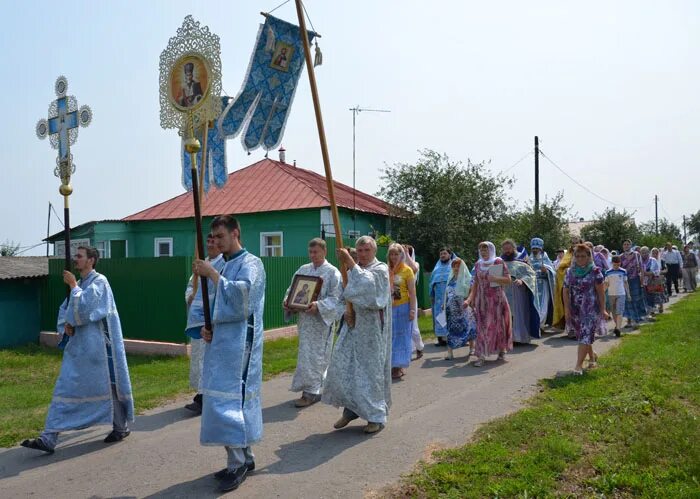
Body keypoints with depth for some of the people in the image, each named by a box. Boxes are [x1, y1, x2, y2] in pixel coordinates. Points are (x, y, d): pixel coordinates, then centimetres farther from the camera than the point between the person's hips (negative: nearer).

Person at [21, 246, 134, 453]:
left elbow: (84, 307, -21)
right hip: (78, 345, 8)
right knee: (65, 388, 3)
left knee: (107, 386, 4)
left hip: (98, 346, -8)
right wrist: (66, 324, -2)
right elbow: (64, 309, 17)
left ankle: (121, 427, 23)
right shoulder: (80, 284, 14)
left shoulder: (99, 281, -10)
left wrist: (73, 285, -12)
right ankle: (49, 439, 4)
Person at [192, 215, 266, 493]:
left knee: (229, 397, -10)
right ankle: (245, 457, 22)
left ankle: (237, 463, -1)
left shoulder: (250, 264, -8)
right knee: (235, 398, 12)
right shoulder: (223, 266, 16)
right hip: (221, 341, 8)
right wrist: (207, 326, 3)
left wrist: (211, 273, -18)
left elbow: (240, 295, -23)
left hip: (239, 342, -8)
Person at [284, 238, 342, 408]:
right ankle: (319, 387, 26)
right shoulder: (303, 270, 10)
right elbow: (292, 289, 14)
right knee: (319, 355, 14)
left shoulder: (332, 272, -7)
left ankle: (311, 392, 4)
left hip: (322, 320, -5)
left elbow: (335, 298, -13)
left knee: (313, 356, -4)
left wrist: (319, 306, -27)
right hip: (305, 319, 5)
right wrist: (287, 301, -6)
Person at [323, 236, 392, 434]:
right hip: (353, 327, 6)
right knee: (342, 366, 2)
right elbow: (345, 296, 16)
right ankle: (351, 409, 18)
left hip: (371, 330, -6)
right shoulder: (353, 270, 11)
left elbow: (367, 284, -27)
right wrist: (347, 311, -4)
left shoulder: (381, 269, -6)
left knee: (372, 370, -1)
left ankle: (377, 416, 13)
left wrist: (349, 262, -29)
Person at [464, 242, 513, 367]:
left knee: (498, 324, 5)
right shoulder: (478, 264, 8)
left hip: (497, 299, -3)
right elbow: (475, 283, 8)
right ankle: (481, 356, -1)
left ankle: (502, 351, 23)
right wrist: (470, 298, -1)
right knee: (482, 326, 0)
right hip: (482, 300, 3)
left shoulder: (499, 262, -4)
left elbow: (508, 280, -8)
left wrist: (494, 278, -21)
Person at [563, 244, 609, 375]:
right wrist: (567, 309, -2)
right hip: (575, 310, 5)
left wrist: (603, 309, -9)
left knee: (585, 336, -10)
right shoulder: (570, 272, 6)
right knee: (582, 336, 14)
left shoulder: (595, 271, -5)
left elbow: (601, 291, -6)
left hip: (591, 310, -4)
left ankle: (579, 365, -10)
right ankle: (593, 356, 37)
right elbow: (566, 291, 5)